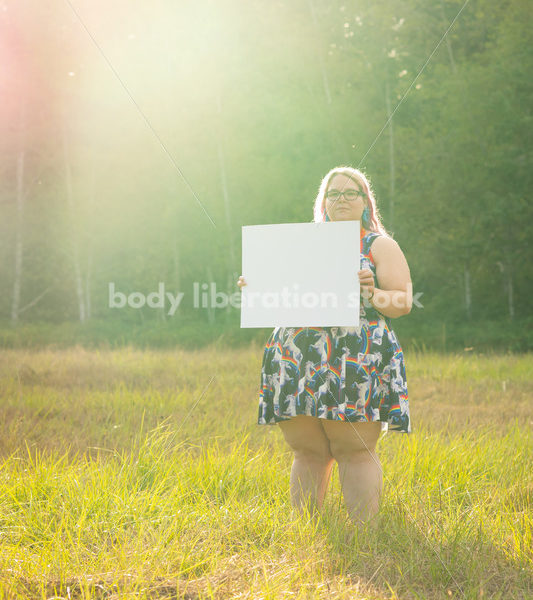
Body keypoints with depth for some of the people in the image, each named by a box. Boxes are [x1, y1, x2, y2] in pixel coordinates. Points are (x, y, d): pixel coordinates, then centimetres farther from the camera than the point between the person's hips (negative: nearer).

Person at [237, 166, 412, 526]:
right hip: (297, 361, 4)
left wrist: (371, 293, -18)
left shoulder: (381, 246, 10)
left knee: (355, 450, -10)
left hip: (357, 361, -4)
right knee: (307, 452, 2)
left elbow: (403, 303, 1)